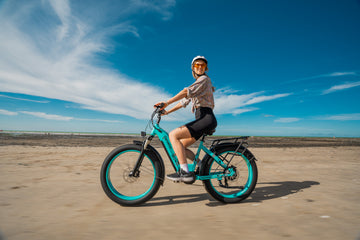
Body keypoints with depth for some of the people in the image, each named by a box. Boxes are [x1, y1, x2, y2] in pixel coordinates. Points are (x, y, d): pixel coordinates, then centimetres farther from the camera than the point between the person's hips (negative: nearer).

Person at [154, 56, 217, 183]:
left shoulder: (204, 79, -1)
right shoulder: (197, 84, 27)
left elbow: (186, 92, -17)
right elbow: (184, 101, 25)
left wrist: (166, 103, -24)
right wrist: (167, 112, 18)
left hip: (207, 119, -9)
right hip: (202, 120, 9)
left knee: (173, 135, -20)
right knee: (181, 145, 8)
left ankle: (185, 172, -23)